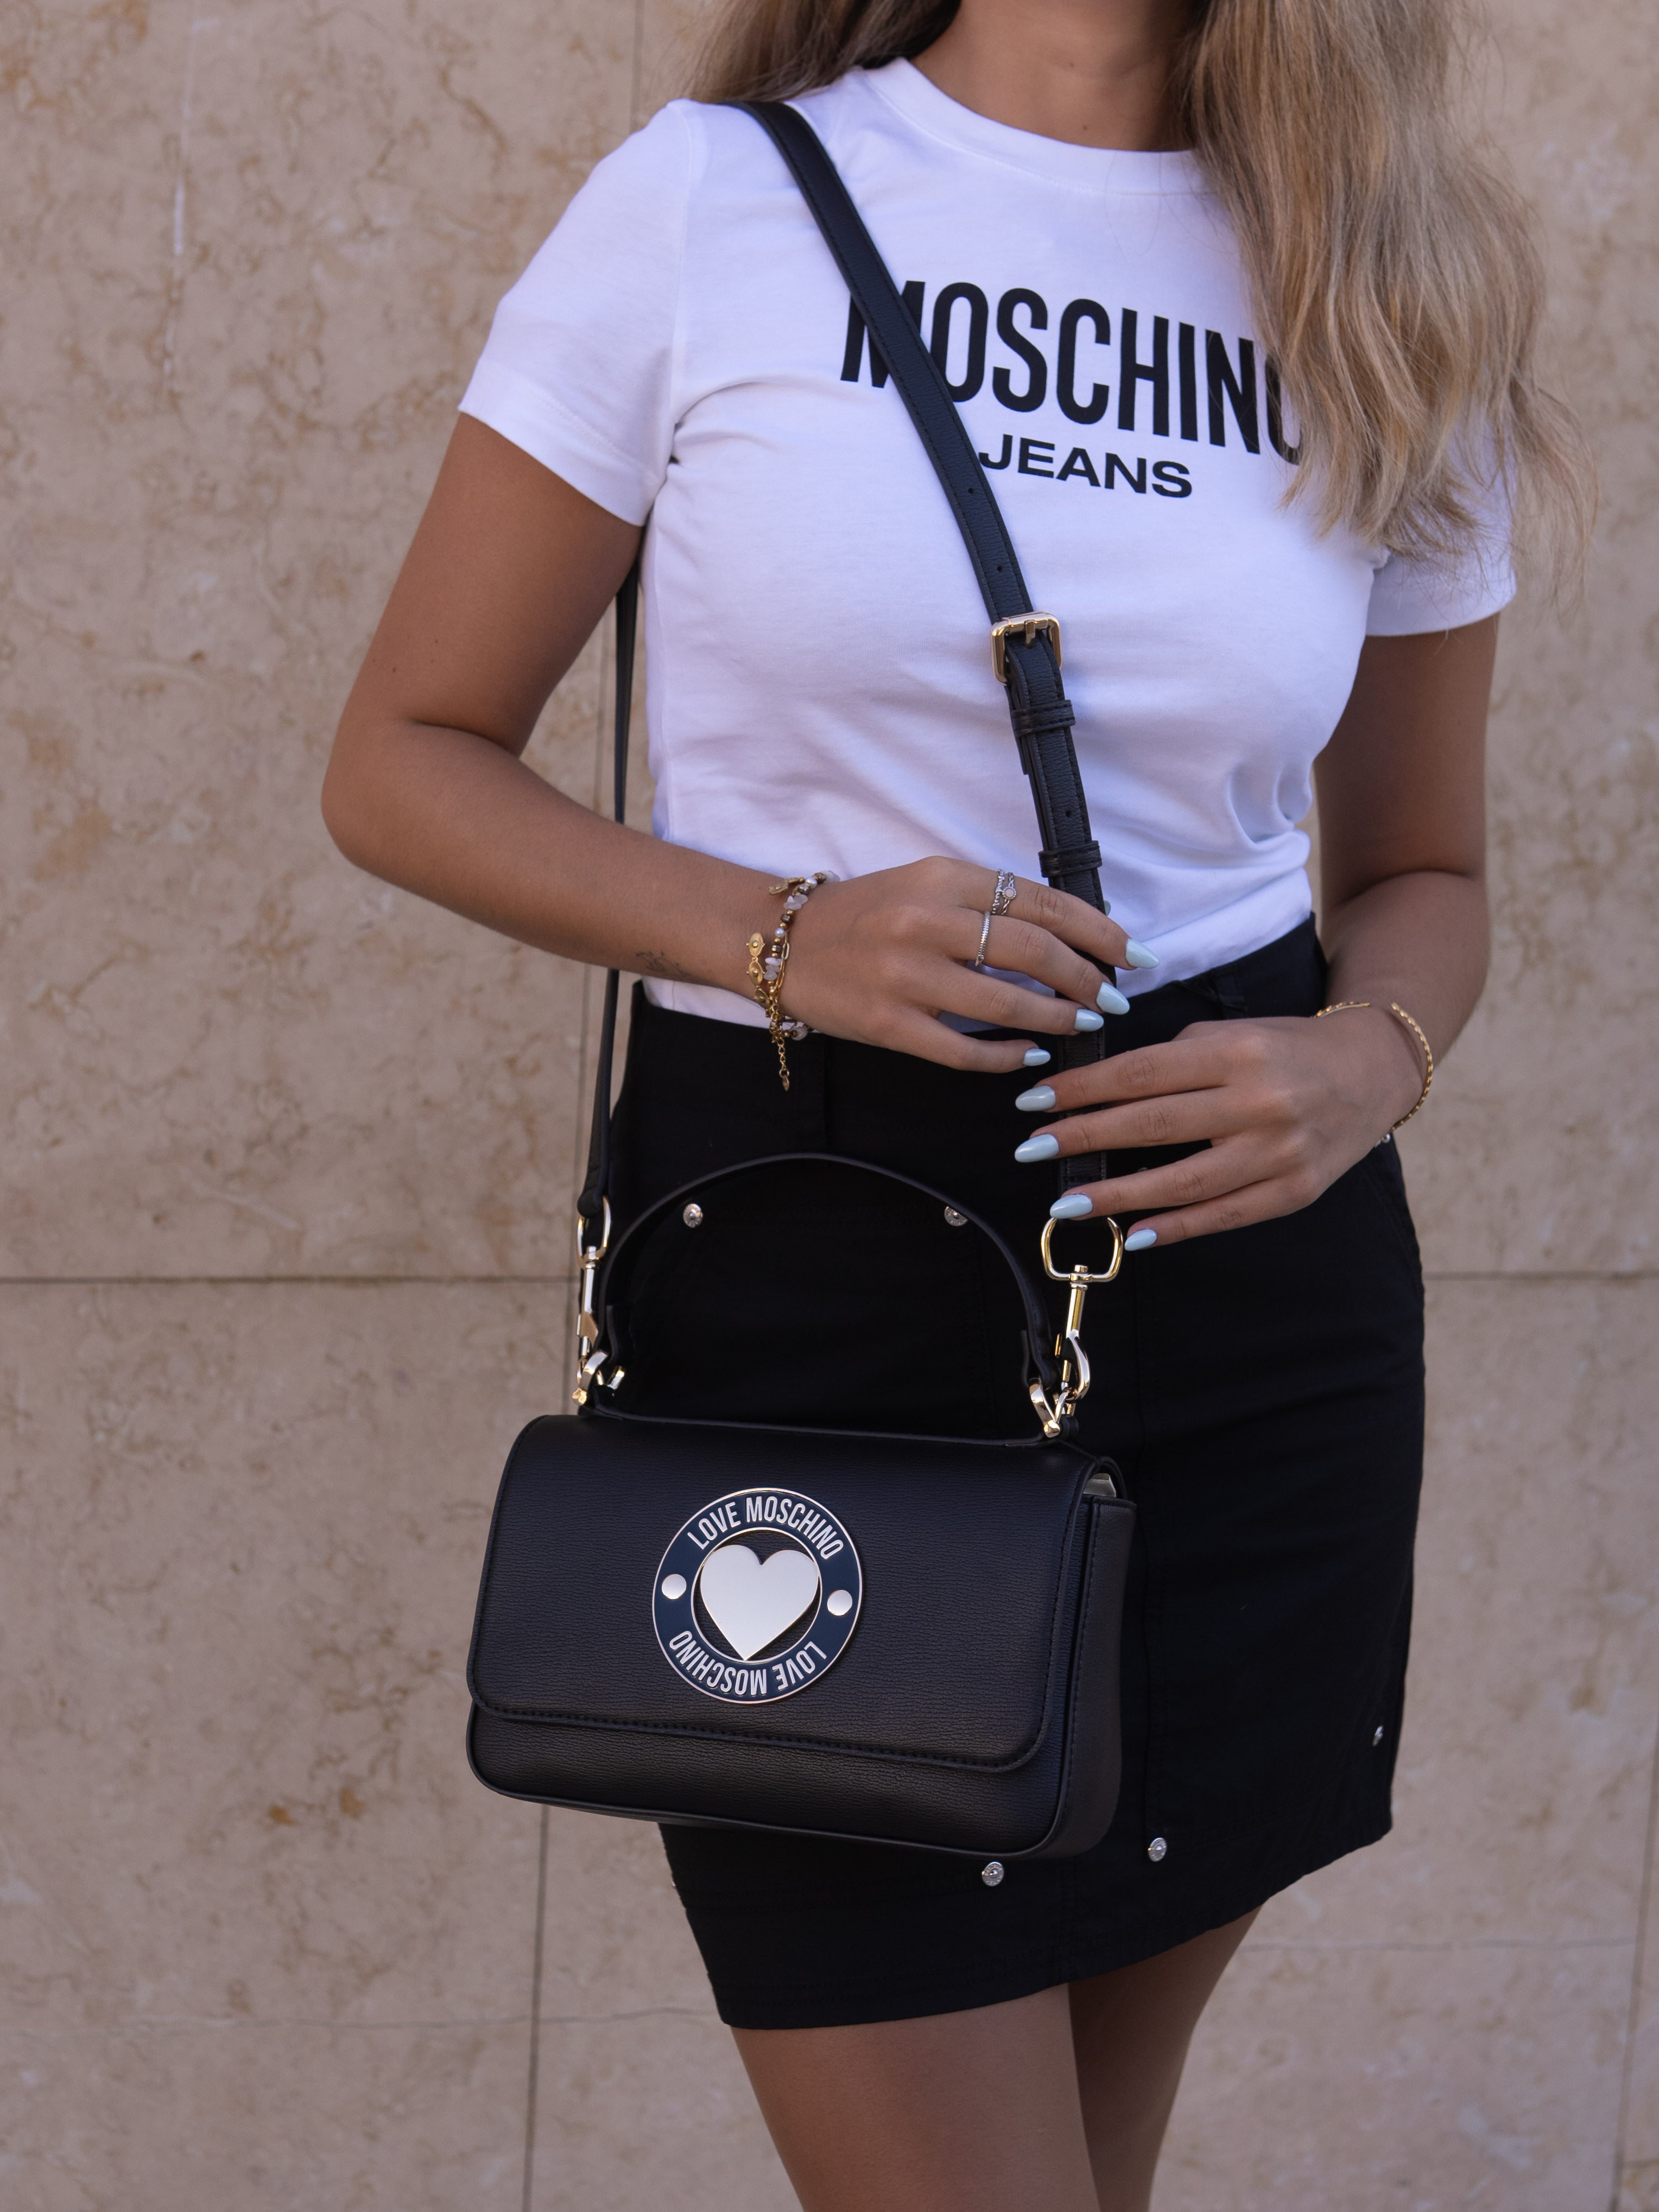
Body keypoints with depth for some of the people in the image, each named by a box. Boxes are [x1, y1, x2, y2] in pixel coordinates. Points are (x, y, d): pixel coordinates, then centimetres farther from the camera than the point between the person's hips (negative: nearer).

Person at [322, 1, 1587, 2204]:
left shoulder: (1398, 297, 6)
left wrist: (1362, 1066, -9)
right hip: (798, 1258, -3)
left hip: (1247, 1266, 3)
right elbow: (407, 761, 1)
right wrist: (778, 933, -17)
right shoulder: (707, 201, -3)